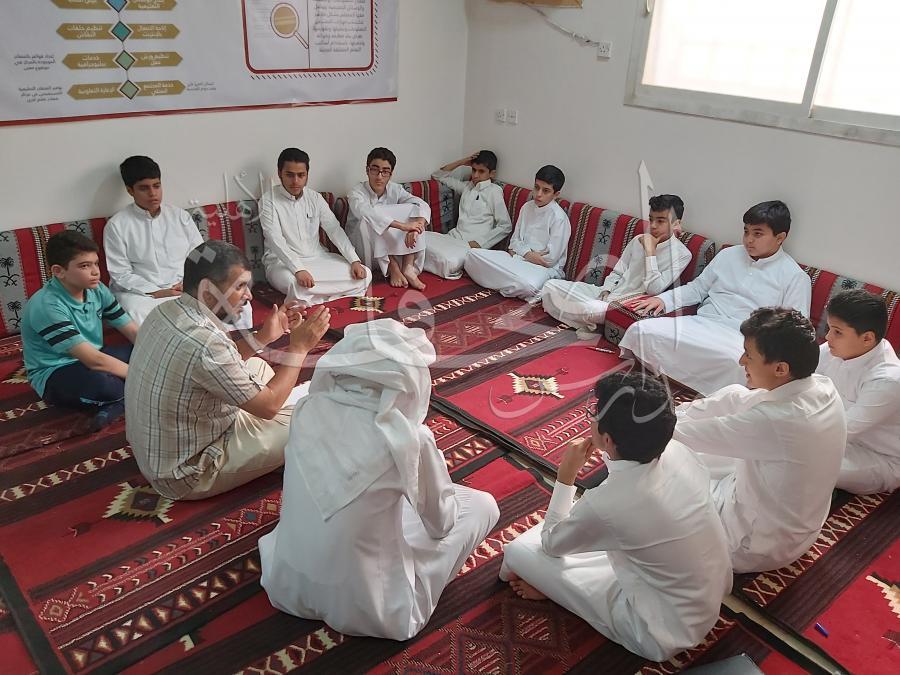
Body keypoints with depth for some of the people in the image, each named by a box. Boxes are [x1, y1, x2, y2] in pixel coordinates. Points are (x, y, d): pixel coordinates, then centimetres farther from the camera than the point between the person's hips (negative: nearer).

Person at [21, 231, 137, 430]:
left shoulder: (97, 289, -5)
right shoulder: (46, 306, -26)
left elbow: (134, 332, -2)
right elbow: (93, 360, -30)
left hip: (91, 359, 8)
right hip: (54, 374, -8)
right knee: (102, 383, -39)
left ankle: (116, 404, -19)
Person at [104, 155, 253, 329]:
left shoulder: (180, 216, 11)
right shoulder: (116, 226, 1)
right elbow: (120, 274, -3)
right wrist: (156, 293, -15)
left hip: (187, 289, 3)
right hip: (143, 293, -2)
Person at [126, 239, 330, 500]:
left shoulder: (167, 310, -6)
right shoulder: (203, 342, -33)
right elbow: (268, 406, -21)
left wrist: (263, 337, 3)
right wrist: (299, 346, -14)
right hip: (184, 474, -9)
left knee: (256, 367, 15)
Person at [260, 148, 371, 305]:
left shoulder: (315, 198, 7)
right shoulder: (269, 200, -8)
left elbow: (334, 229, 2)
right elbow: (275, 239, -20)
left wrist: (355, 261, -13)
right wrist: (298, 269, -35)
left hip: (317, 257, 6)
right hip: (282, 262, -6)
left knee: (364, 275, -11)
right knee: (296, 285, -41)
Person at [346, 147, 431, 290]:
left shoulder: (395, 190, -5)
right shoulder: (357, 192, -18)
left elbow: (423, 206, -19)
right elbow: (366, 212, -41)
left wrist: (415, 227, -41)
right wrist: (403, 226, -48)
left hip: (392, 245, 4)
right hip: (364, 247, -4)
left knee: (414, 210, -14)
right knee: (368, 221, -34)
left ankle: (408, 267, -23)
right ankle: (393, 268, -23)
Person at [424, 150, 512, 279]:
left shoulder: (494, 191, 2)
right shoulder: (466, 186, 21)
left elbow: (505, 226, -3)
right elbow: (438, 175, 31)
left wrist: (479, 243, -12)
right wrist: (461, 162, 18)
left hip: (472, 244, -5)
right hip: (453, 237, 5)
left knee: (451, 263, -36)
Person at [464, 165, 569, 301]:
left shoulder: (559, 218, -13)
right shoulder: (527, 207, 8)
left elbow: (551, 258, -15)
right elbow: (515, 239, 13)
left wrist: (520, 252, -7)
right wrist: (527, 253, -9)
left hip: (545, 268, -6)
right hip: (517, 258, 7)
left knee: (528, 286, -43)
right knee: (473, 255, -11)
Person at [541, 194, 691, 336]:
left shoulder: (681, 254, -7)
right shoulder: (638, 240, 11)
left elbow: (654, 289, -18)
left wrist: (650, 251, -17)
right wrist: (605, 292, -3)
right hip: (608, 296, 7)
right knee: (551, 286, -7)